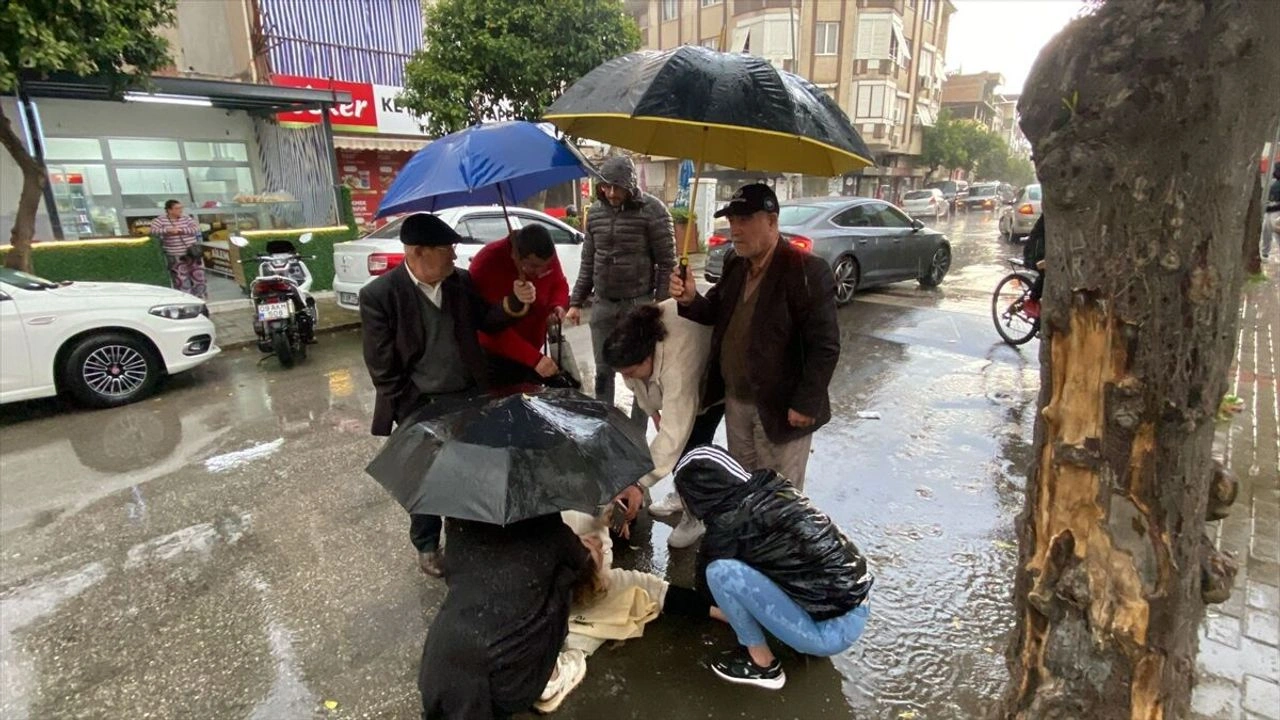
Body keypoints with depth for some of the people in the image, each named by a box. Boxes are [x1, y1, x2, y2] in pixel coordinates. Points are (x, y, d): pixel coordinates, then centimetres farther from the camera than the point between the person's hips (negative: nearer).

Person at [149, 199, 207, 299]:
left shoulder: (186, 218, 9)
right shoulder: (160, 220, 1)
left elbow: (196, 229, -4)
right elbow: (153, 231, -11)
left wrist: (181, 230, -17)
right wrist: (168, 230, -25)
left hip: (193, 254, 2)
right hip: (176, 257, -2)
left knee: (198, 278, 4)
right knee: (180, 281, 1)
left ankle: (201, 300, 15)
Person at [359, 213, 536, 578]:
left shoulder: (461, 281, -2)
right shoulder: (379, 295, -15)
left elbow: (486, 322, 8)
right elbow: (382, 366, -11)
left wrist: (515, 302, -11)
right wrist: (408, 413, -10)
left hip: (468, 396, 4)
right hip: (419, 407, -3)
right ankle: (427, 546, 36)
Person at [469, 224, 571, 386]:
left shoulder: (546, 256, -12)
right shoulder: (486, 264, -27)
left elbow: (559, 284, 7)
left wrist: (558, 306, -17)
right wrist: (535, 358, -37)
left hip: (533, 352, 5)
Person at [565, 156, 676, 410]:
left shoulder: (652, 210, -9)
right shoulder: (595, 212, 5)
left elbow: (667, 263, -8)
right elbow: (588, 262, 13)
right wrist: (576, 302, 10)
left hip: (639, 303, -4)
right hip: (602, 304, 4)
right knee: (603, 371, 13)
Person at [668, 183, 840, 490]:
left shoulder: (807, 271, -18)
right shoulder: (735, 264, 5)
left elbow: (825, 347, -18)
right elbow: (718, 313, 16)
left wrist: (806, 405, -18)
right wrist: (691, 300, -6)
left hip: (779, 407, -7)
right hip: (735, 400, 7)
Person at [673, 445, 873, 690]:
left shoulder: (727, 526, -17)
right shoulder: (771, 487, 2)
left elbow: (704, 591, 3)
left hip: (832, 630, -8)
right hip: (856, 609, 8)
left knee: (721, 571, -16)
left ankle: (763, 665, 5)